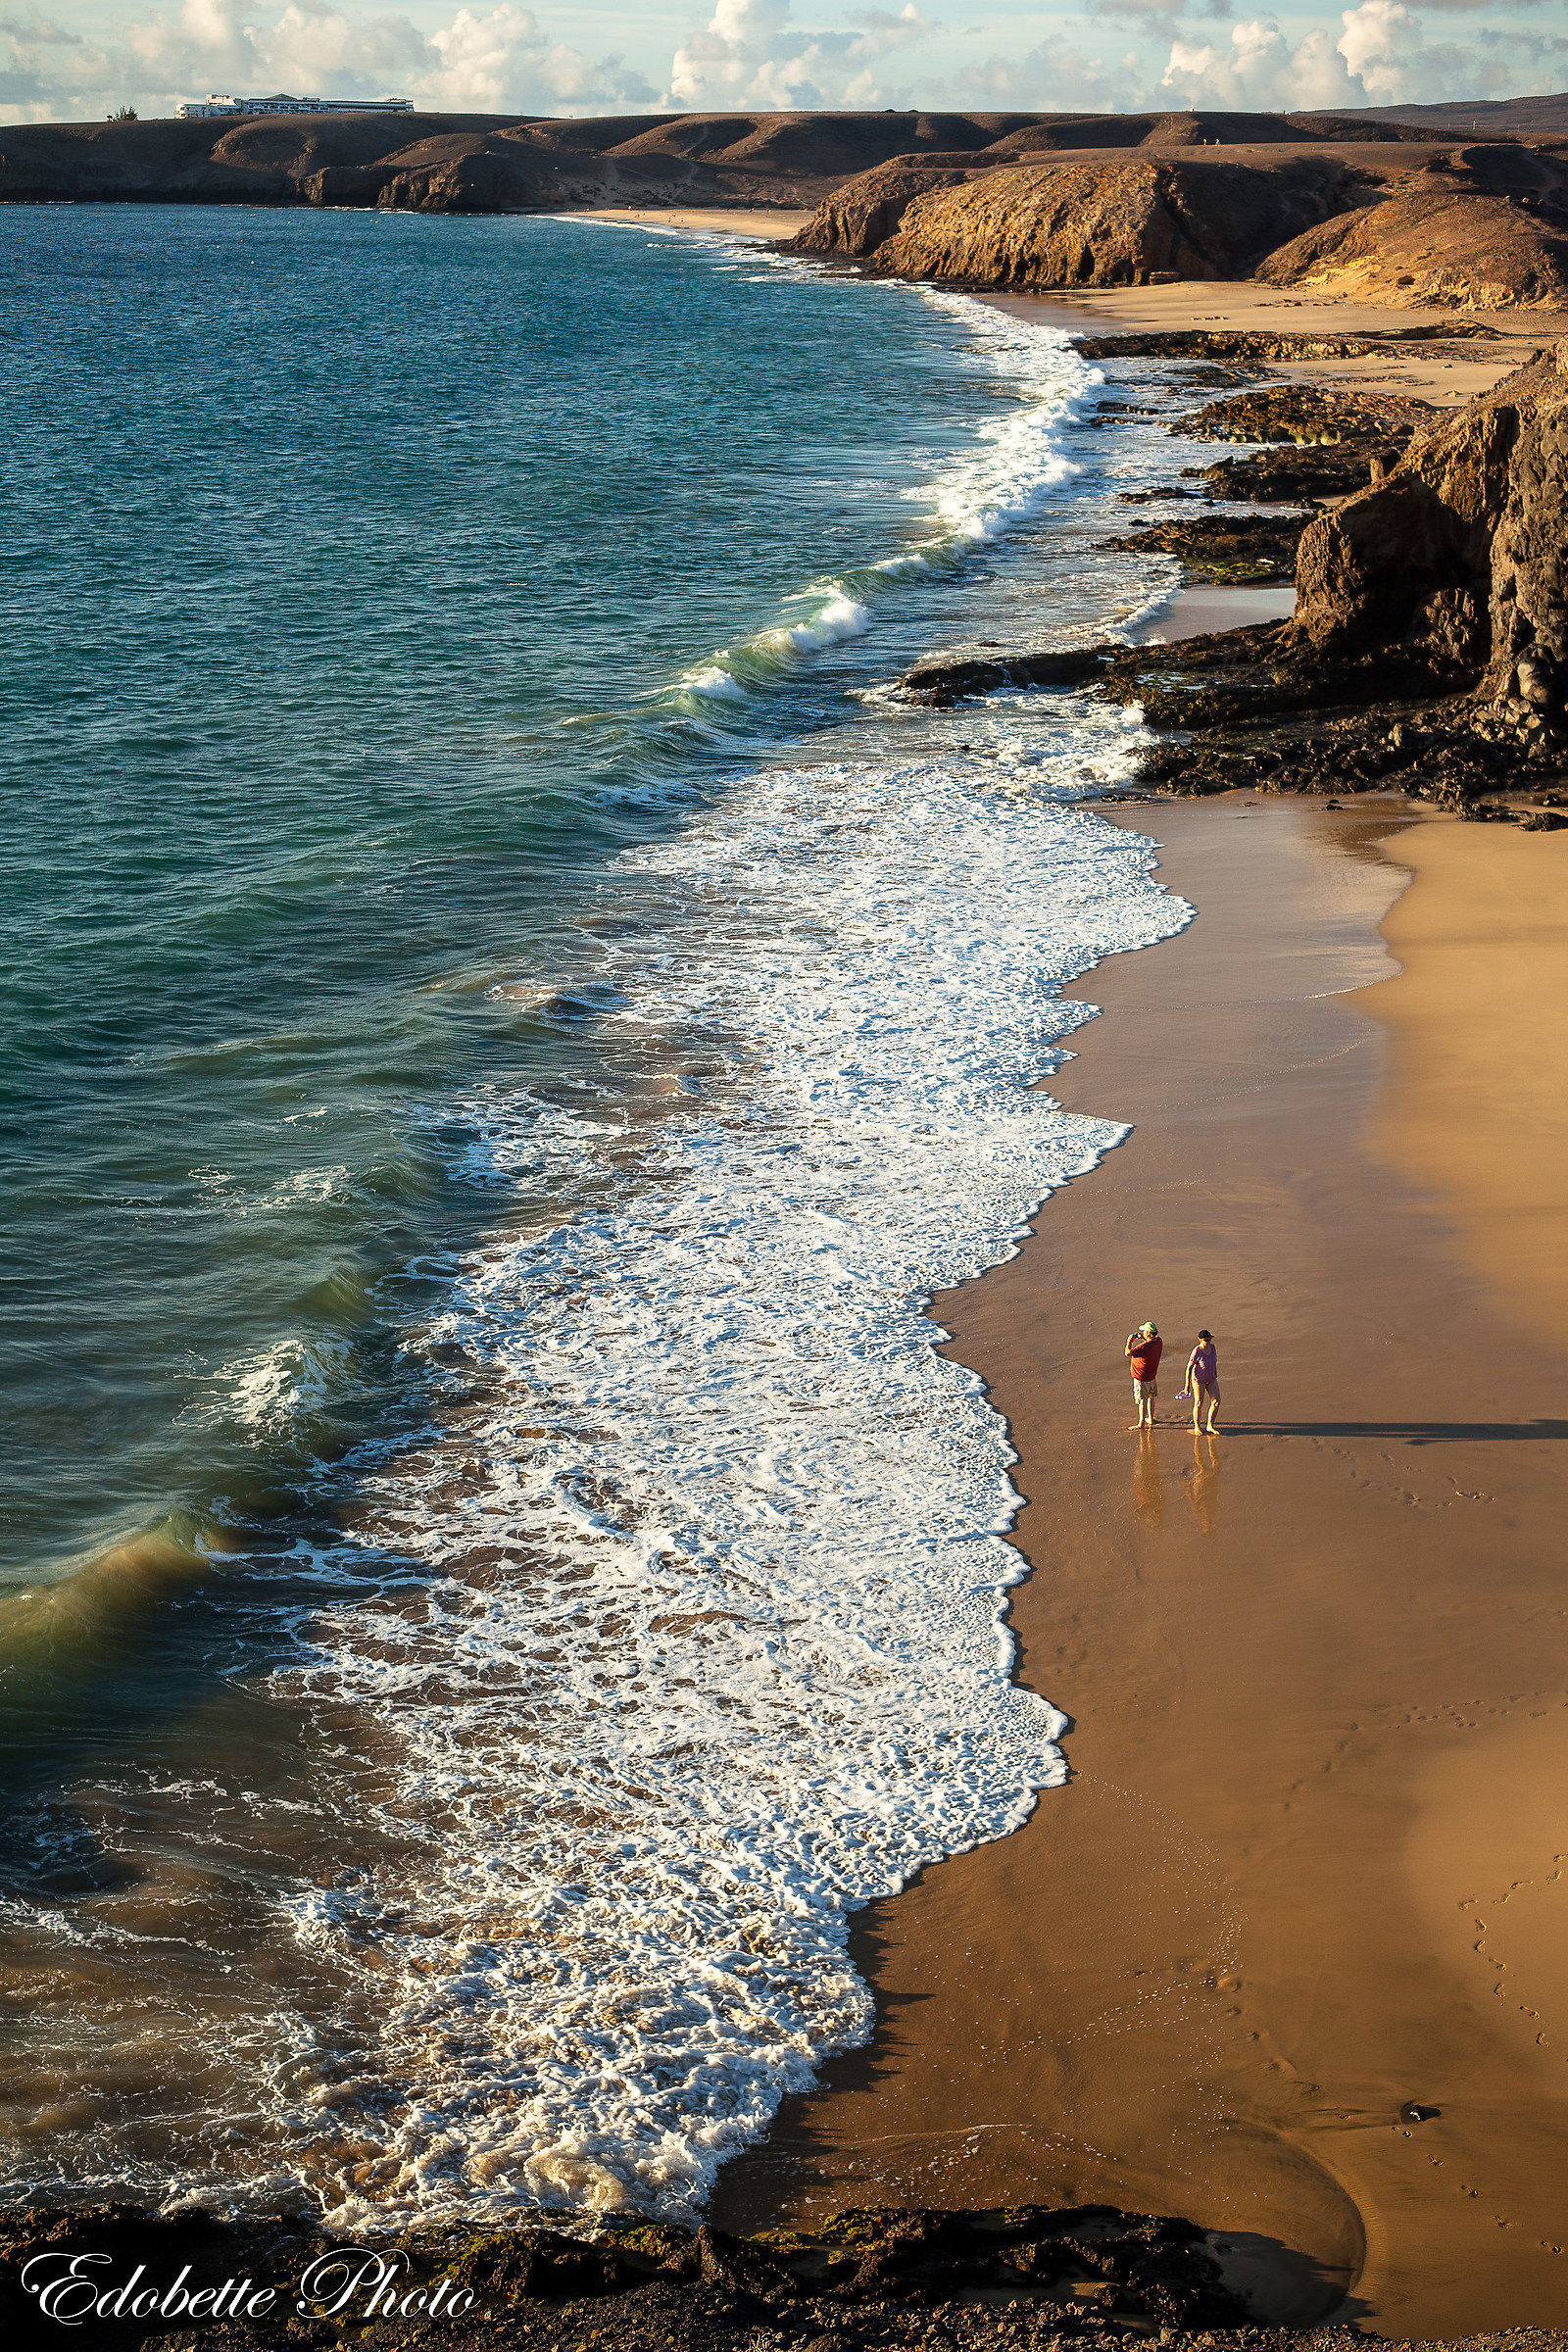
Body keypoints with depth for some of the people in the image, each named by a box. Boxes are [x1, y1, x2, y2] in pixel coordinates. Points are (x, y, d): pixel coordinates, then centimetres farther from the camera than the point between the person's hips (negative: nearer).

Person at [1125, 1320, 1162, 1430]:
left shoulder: (1144, 1347, -34)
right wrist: (1142, 1337, -1)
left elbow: (1127, 1353, -35)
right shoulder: (1159, 1341, -9)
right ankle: (1150, 1419, 37)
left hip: (1141, 1378, -8)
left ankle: (1141, 1423, 11)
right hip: (1152, 1375, 8)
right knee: (1150, 1398, 23)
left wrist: (1129, 1341, -19)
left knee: (1142, 1400, 3)